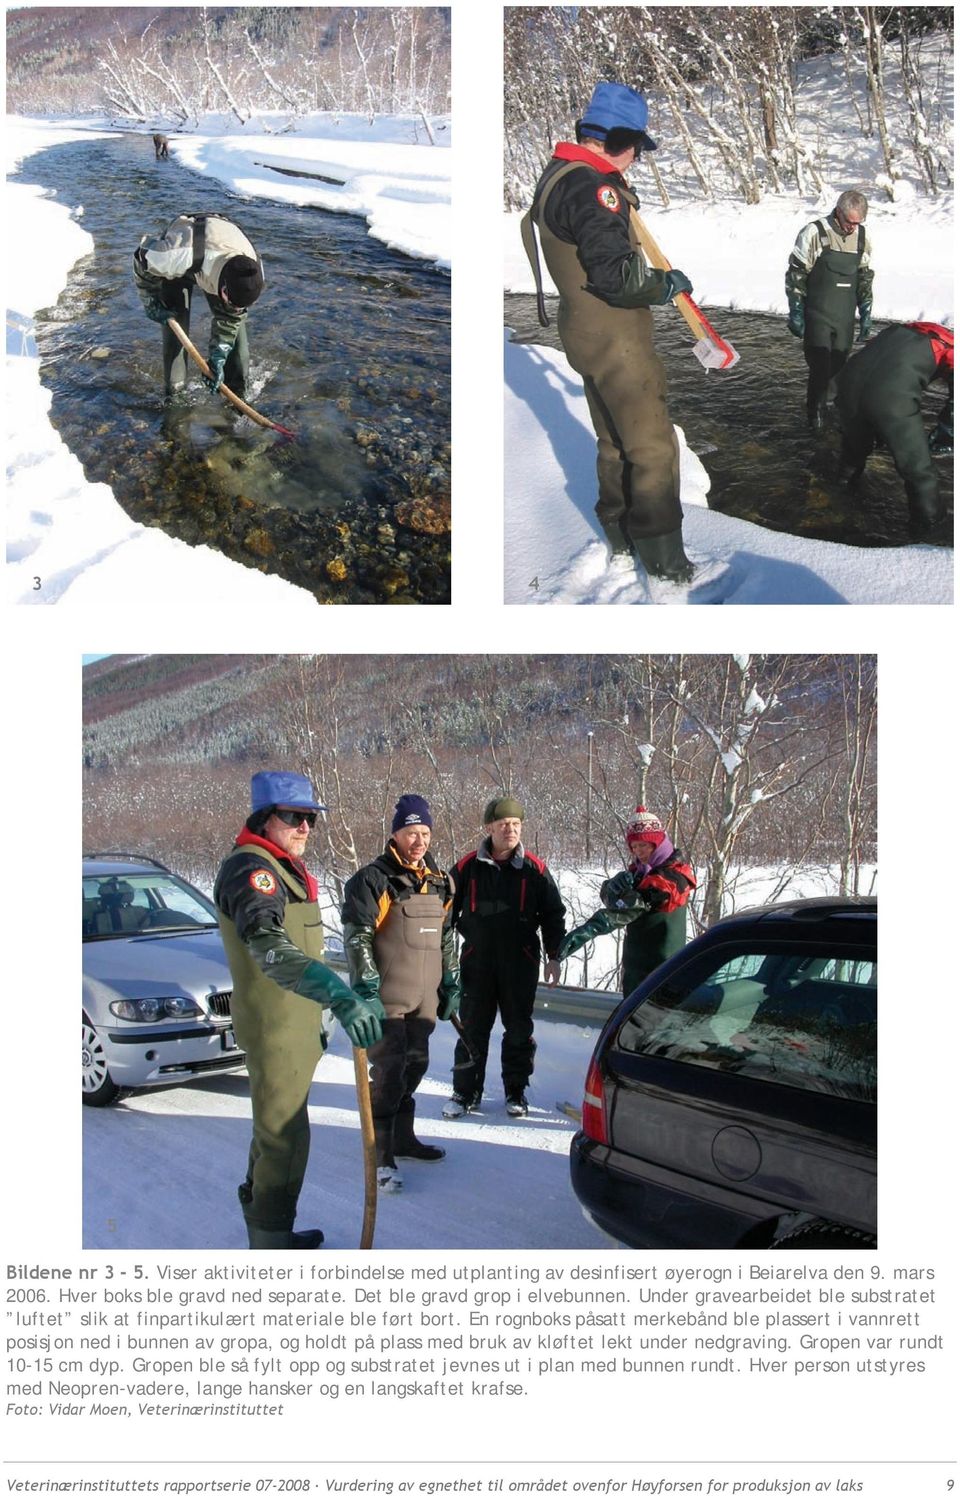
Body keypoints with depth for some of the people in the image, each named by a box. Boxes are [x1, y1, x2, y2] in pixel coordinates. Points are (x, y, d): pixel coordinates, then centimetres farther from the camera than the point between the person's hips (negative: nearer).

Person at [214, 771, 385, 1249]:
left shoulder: (286, 869, 13)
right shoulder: (249, 869, -21)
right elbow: (270, 949, -39)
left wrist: (318, 1019, 28)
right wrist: (341, 997, -50)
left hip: (297, 1025, 11)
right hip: (274, 1028, -11)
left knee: (276, 1127, 22)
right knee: (284, 1135, -6)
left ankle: (264, 1224, 37)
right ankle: (271, 1240, 3)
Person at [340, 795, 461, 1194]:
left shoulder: (439, 882, 12)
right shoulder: (373, 880, -10)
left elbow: (446, 936, 21)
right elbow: (356, 935, -13)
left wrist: (451, 981, 18)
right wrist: (365, 984, -18)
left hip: (425, 996, 7)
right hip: (388, 996, -7)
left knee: (415, 1065, 15)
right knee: (388, 1070, -9)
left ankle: (402, 1136, 30)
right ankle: (381, 1155, -5)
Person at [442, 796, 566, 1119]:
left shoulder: (535, 869, -1)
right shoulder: (469, 867, -1)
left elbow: (553, 914, 6)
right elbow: (447, 909, 8)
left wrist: (553, 956, 2)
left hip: (521, 962, 0)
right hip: (477, 960, 0)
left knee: (519, 1028, 8)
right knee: (473, 1027, 5)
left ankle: (516, 1090, 20)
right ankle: (466, 1091, 15)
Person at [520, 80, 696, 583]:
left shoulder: (556, 176, 9)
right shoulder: (592, 187, -22)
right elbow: (616, 276, -25)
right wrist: (666, 283, -11)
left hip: (586, 331, 10)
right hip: (614, 337, -10)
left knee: (614, 439, 20)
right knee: (652, 444, -3)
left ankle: (620, 535, 31)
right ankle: (661, 554, 1)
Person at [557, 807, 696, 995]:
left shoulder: (675, 875, -15)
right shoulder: (637, 870, 12)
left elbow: (637, 905, -28)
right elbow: (607, 895, -1)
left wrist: (592, 927, -38)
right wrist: (614, 886, -27)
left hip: (662, 967, -8)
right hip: (634, 964, 8)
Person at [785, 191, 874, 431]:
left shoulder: (862, 237, 5)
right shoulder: (814, 233, -12)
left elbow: (865, 277, 16)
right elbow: (795, 274, -7)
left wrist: (866, 313, 13)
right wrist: (795, 312, -9)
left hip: (846, 318, 5)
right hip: (817, 316, -4)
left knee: (839, 367, 7)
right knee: (820, 366, -7)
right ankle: (815, 414, 9)